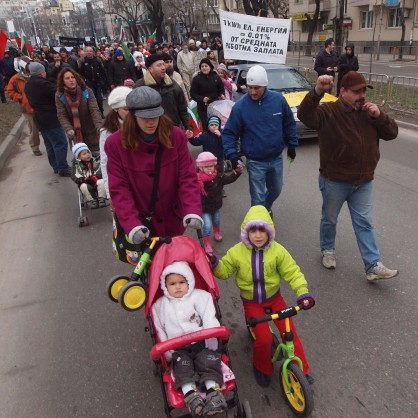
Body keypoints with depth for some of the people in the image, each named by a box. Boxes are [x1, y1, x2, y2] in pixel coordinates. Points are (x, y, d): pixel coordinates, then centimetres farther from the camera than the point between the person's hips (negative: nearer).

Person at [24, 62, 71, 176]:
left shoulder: (28, 85, 11)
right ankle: (63, 169, -4)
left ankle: (56, 167, 21)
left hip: (39, 119, 10)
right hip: (51, 119, -10)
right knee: (61, 143, -5)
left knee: (50, 144, 15)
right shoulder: (42, 83, -19)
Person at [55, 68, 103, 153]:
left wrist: (99, 126, -38)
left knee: (96, 154, 5)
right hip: (76, 134, 2)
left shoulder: (87, 91, -12)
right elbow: (62, 116, -13)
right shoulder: (60, 95, -8)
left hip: (91, 131, -1)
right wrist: (69, 129, -31)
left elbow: (94, 110, -20)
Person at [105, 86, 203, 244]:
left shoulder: (177, 136, -10)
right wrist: (131, 225, -28)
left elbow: (188, 177, -12)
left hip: (172, 221, 2)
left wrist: (192, 211, -28)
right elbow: (119, 188, -16)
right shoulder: (115, 143, -14)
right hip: (140, 223, -1)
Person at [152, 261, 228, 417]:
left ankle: (214, 392, -30)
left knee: (207, 360, -24)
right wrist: (167, 352, -6)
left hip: (202, 343, -1)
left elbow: (210, 320, -5)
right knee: (182, 363, -24)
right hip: (178, 348, 1)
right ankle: (190, 395, -35)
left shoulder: (199, 296, 5)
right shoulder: (160, 305, 11)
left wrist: (210, 340, -19)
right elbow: (160, 331, 7)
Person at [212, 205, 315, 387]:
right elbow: (224, 271, -2)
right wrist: (214, 264, -23)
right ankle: (262, 368, 18)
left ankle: (301, 370, 18)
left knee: (290, 332, -4)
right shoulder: (237, 252, -14)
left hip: (274, 297, 2)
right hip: (251, 302, -1)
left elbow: (292, 272, -11)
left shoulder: (277, 251, -14)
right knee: (264, 338, -13)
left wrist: (303, 292, -23)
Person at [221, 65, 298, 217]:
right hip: (255, 162, -4)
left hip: (276, 158, 4)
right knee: (258, 197, 3)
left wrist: (292, 145, 9)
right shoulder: (240, 106, -14)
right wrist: (232, 155, -20)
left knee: (276, 190, 24)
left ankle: (266, 209, 53)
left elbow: (289, 123, 6)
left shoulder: (278, 99, -8)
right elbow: (229, 133, -9)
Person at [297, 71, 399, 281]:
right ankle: (328, 250, 40)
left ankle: (373, 266, 10)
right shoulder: (328, 112, -13)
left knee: (365, 224, 6)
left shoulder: (368, 112, 6)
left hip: (363, 182, 4)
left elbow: (391, 133, 4)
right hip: (334, 181, -4)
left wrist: (379, 116, -14)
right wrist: (317, 92, -49)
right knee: (330, 219, 15)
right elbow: (305, 115, -33)